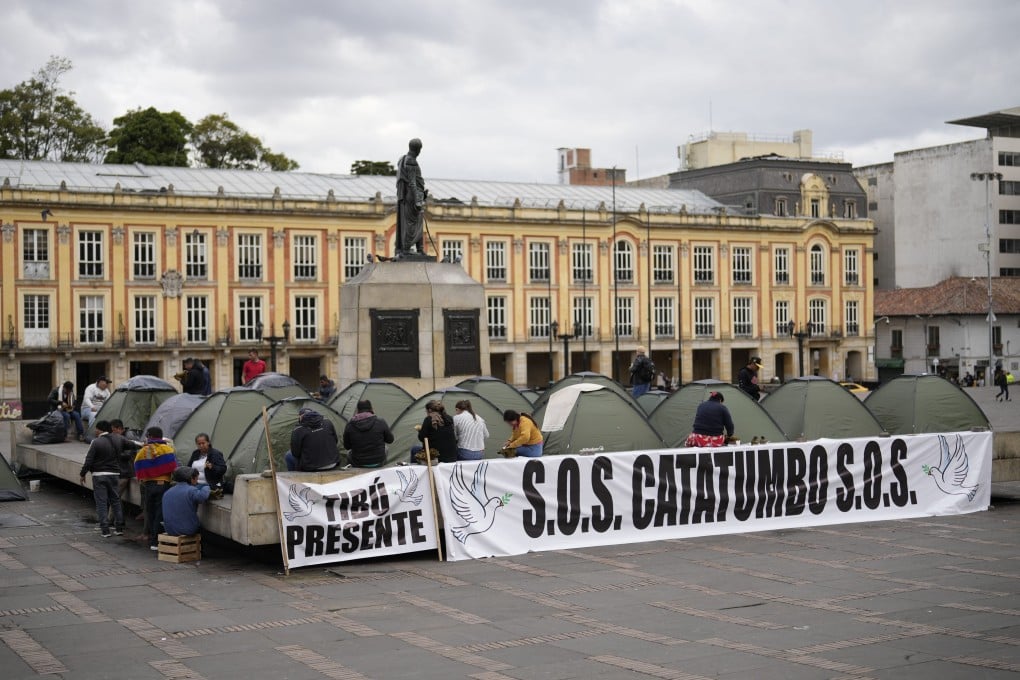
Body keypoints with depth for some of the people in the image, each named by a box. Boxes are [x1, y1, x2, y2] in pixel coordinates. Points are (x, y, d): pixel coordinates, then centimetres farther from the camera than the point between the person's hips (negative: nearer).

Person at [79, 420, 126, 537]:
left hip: (99, 475, -5)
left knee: (101, 502, 0)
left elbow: (89, 460, -12)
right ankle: (119, 528, 15)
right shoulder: (115, 443, 5)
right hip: (113, 474, 5)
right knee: (115, 501, 13)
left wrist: (83, 474, -4)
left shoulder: (96, 442, -12)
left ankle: (105, 530, -3)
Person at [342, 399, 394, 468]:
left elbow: (347, 446, 0)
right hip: (378, 462, 0)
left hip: (358, 464, 0)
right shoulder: (380, 422, -13)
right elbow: (390, 440, 2)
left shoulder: (350, 425, -11)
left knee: (349, 454, 35)